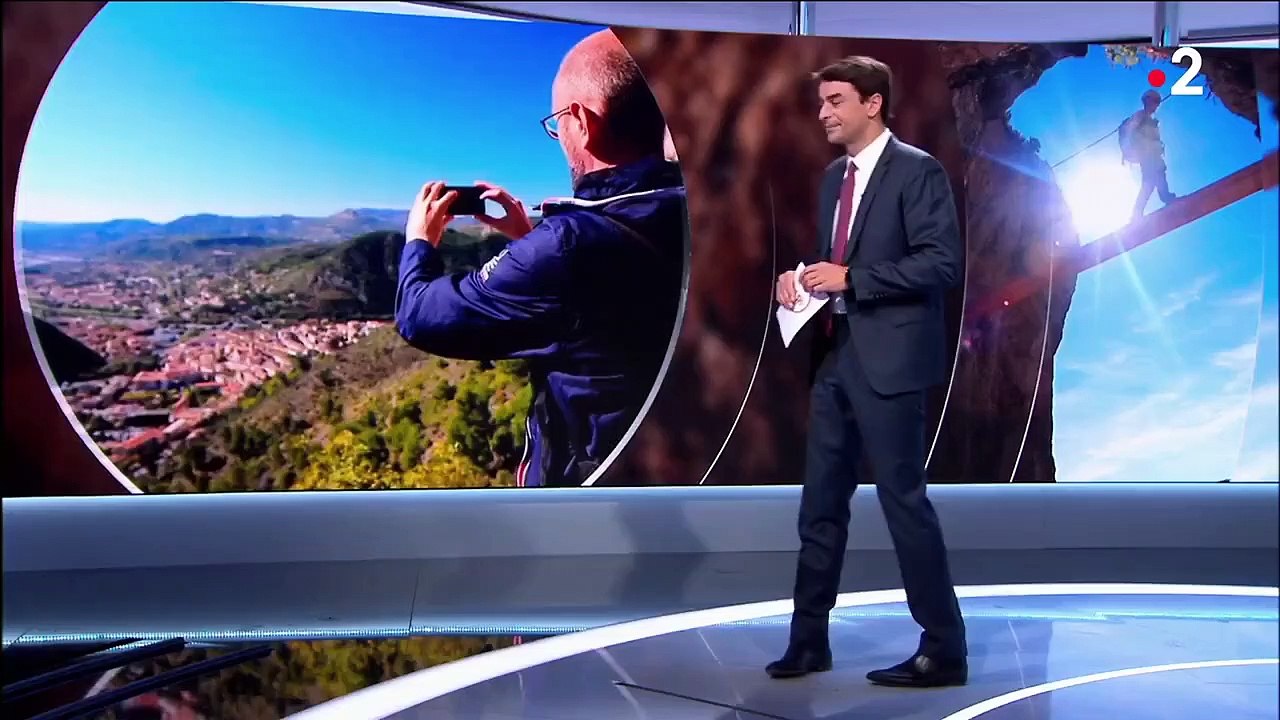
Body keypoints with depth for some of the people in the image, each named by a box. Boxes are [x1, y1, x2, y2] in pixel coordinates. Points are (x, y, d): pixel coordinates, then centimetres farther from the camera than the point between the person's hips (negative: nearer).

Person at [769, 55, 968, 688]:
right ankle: (809, 639, 23)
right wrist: (800, 276, 2)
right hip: (835, 357, 8)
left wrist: (851, 278, -19)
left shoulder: (917, 170, -8)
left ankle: (944, 649, 10)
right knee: (821, 502, 12)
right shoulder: (834, 176, 16)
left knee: (903, 499, -3)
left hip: (887, 360, -8)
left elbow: (942, 262, -16)